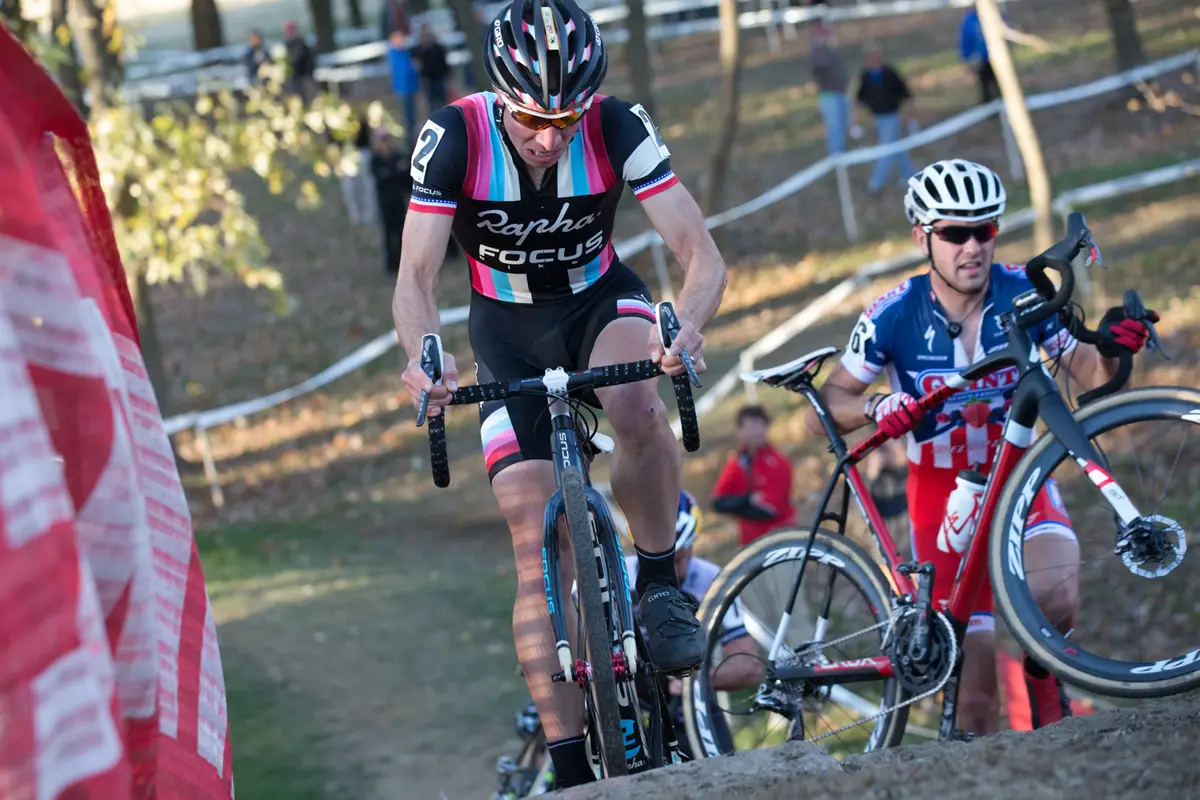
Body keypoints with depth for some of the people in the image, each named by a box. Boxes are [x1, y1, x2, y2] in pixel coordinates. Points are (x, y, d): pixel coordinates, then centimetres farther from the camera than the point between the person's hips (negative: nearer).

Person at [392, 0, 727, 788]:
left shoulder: (617, 129, -25)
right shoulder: (455, 138, -25)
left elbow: (703, 255, -27)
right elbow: (416, 279, -25)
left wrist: (689, 323, -48)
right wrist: (424, 354, -47)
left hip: (601, 300, 0)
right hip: (508, 329, 0)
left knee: (639, 406, -37)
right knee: (538, 544, -8)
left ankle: (661, 587, -14)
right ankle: (572, 767, -3)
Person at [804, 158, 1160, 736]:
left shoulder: (1026, 295, -12)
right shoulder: (895, 315, -14)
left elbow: (1093, 382, -8)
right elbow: (824, 408, -10)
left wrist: (1113, 350, -31)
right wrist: (874, 410, -31)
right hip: (942, 489, -1)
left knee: (1055, 598, -31)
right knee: (974, 691, -6)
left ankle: (1041, 667, 1)